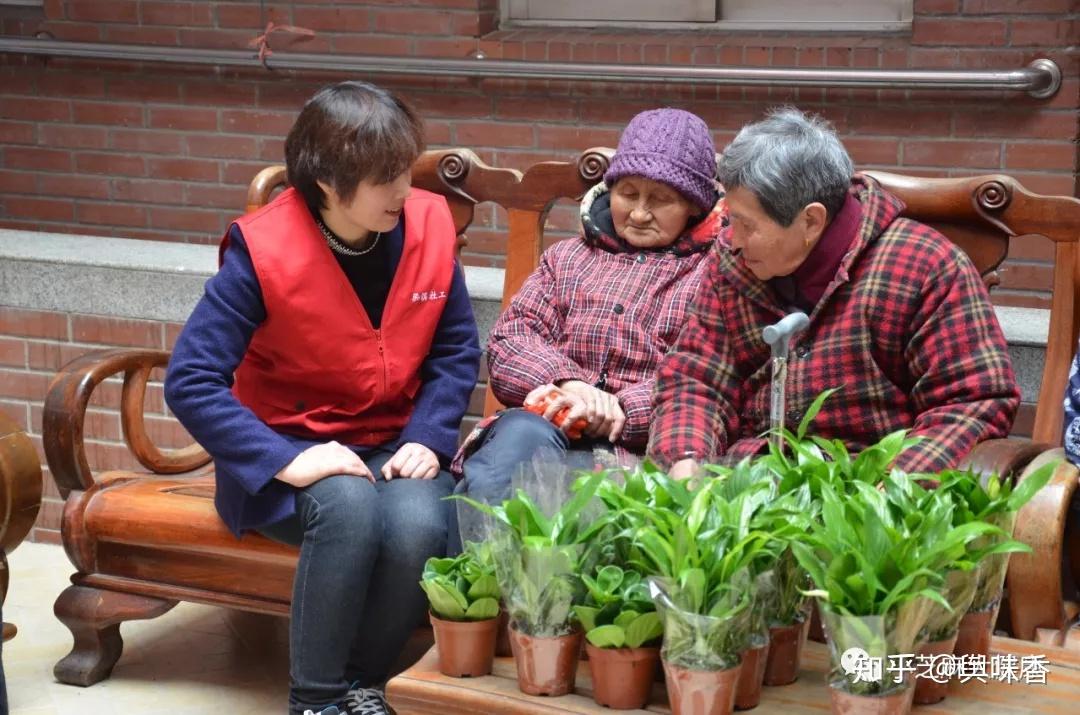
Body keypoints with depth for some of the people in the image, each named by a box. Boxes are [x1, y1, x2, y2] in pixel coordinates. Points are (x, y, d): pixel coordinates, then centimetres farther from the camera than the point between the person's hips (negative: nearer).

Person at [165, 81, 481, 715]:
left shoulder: (429, 225, -5)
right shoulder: (263, 250, -16)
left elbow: (457, 351, 5)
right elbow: (191, 379, -18)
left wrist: (427, 438, -11)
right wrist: (285, 461, -26)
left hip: (396, 443, 3)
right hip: (293, 446, -3)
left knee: (420, 525, -30)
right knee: (349, 507, -35)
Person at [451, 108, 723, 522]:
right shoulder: (568, 259, 28)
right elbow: (509, 340, 13)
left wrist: (623, 409, -16)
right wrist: (566, 382, -9)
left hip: (640, 449, -3)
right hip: (545, 429, 3)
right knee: (521, 433, -35)